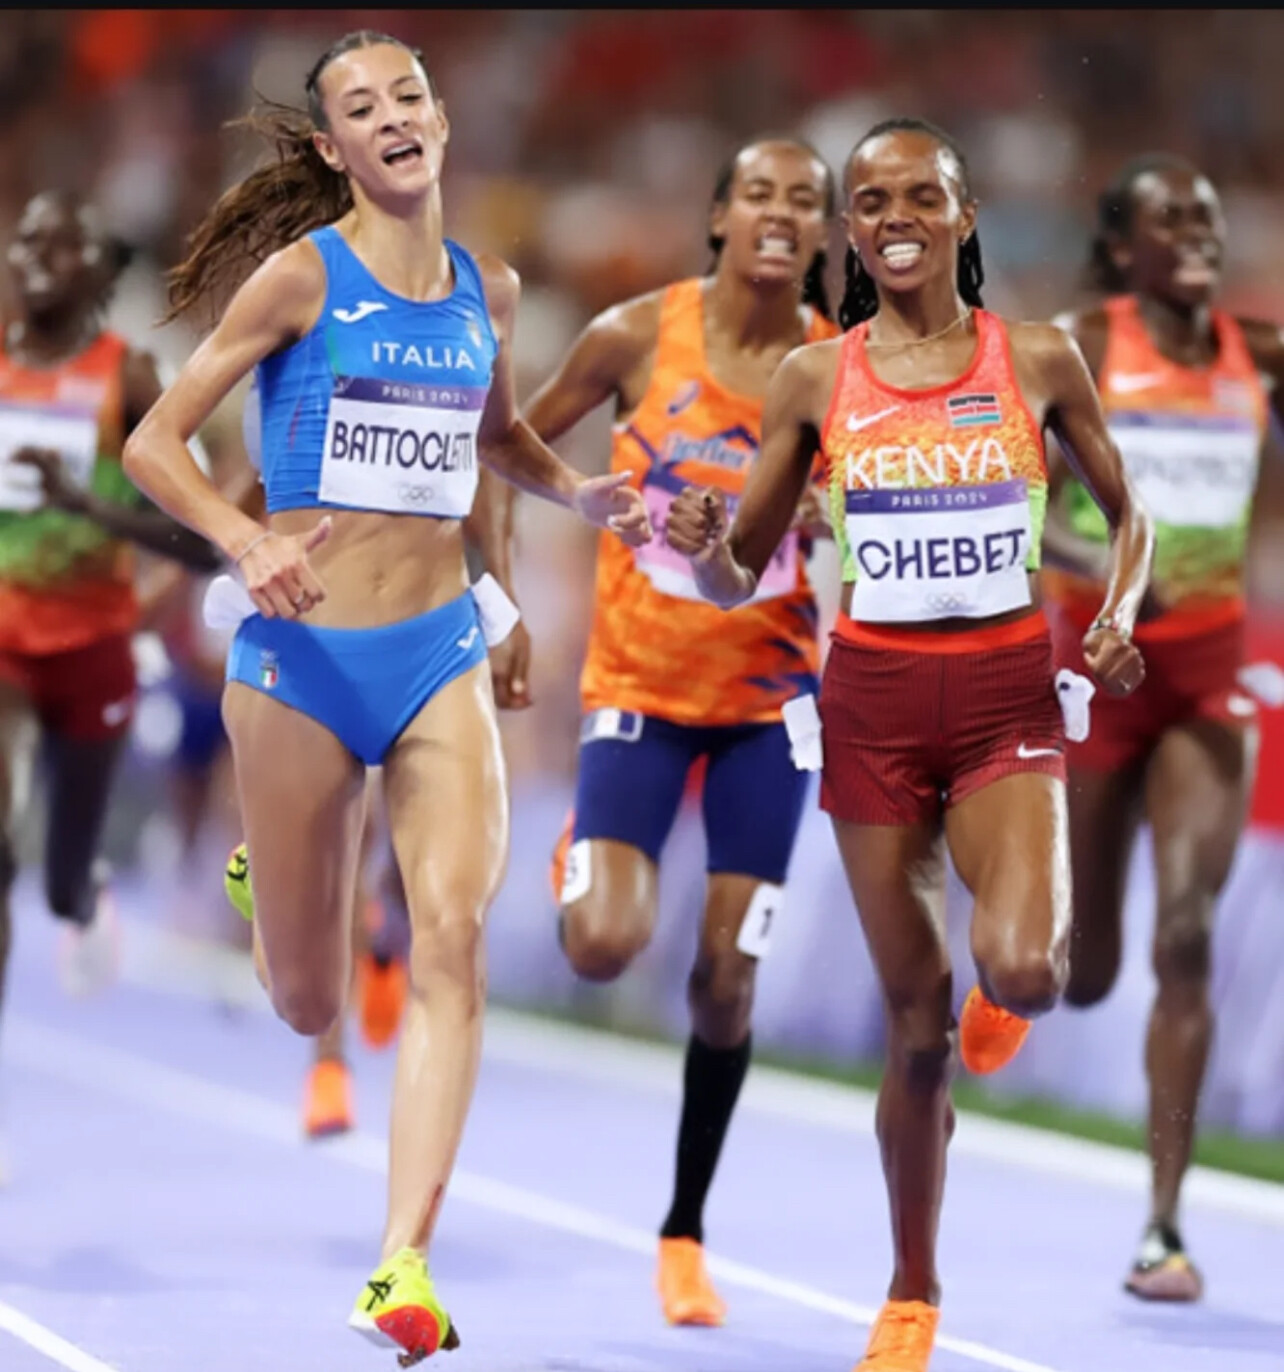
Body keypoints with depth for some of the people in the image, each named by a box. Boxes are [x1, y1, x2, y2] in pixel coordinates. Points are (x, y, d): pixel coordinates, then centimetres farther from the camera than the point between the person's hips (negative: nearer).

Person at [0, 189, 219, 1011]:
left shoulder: (129, 380, -9)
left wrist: (83, 500, -26)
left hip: (90, 644, -1)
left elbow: (205, 544, -14)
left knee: (66, 889, 14)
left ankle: (88, 899, 53)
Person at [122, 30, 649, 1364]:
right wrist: (245, 543, -25)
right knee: (306, 1004, 8)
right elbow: (153, 440, -7)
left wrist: (578, 492, 7)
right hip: (302, 656, -3)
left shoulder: (487, 289, 7)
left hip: (439, 655, 3)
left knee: (451, 935, -18)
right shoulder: (301, 276, -7)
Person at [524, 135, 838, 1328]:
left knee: (725, 977, 0)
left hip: (769, 691, 1)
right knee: (606, 946, -18)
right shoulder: (638, 335, -9)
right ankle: (581, 858, 20)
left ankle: (685, 1232, 16)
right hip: (640, 679, -1)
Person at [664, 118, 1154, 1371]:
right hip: (874, 702, 1)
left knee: (1020, 968, -25)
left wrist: (1120, 615, -7)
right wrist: (705, 547, -18)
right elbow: (739, 578, 5)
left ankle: (1012, 991, 15)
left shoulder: (1039, 361, 0)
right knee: (917, 1021, 3)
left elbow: (1127, 515, 12)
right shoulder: (815, 379, 1)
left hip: (1007, 695, -1)